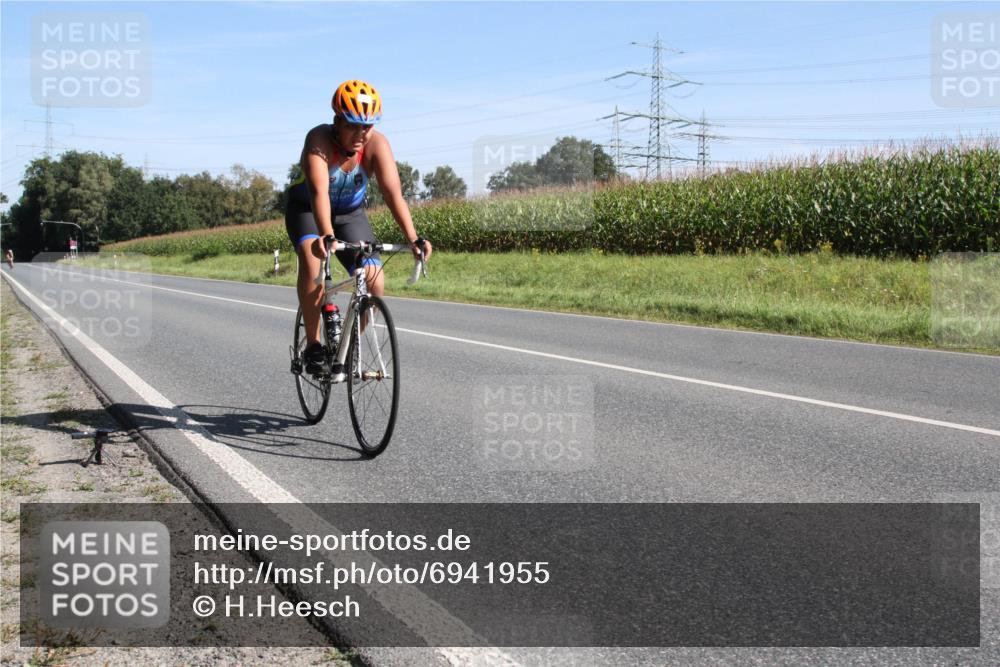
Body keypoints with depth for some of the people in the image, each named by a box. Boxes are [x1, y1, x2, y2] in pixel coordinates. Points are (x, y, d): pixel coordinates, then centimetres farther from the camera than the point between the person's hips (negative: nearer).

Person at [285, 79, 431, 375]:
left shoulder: (377, 144, -25)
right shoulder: (319, 139, -32)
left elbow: (393, 193, -35)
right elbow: (319, 191, -46)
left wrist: (413, 239, -48)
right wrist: (326, 235, -62)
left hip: (350, 213, 3)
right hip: (307, 210, -3)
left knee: (375, 283, -14)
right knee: (313, 259, -34)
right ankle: (313, 346, -22)